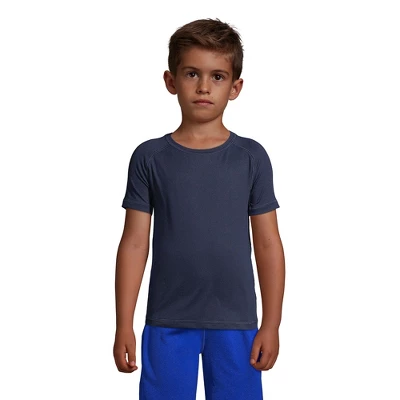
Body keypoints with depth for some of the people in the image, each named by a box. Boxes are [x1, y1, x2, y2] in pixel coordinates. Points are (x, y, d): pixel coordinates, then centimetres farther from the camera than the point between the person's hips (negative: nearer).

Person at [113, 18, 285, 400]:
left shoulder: (251, 157, 1)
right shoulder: (150, 157, 0)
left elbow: (268, 244, 3)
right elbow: (135, 243, 1)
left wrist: (271, 324, 1)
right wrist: (124, 325, -1)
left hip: (236, 324, 0)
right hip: (168, 323, 0)